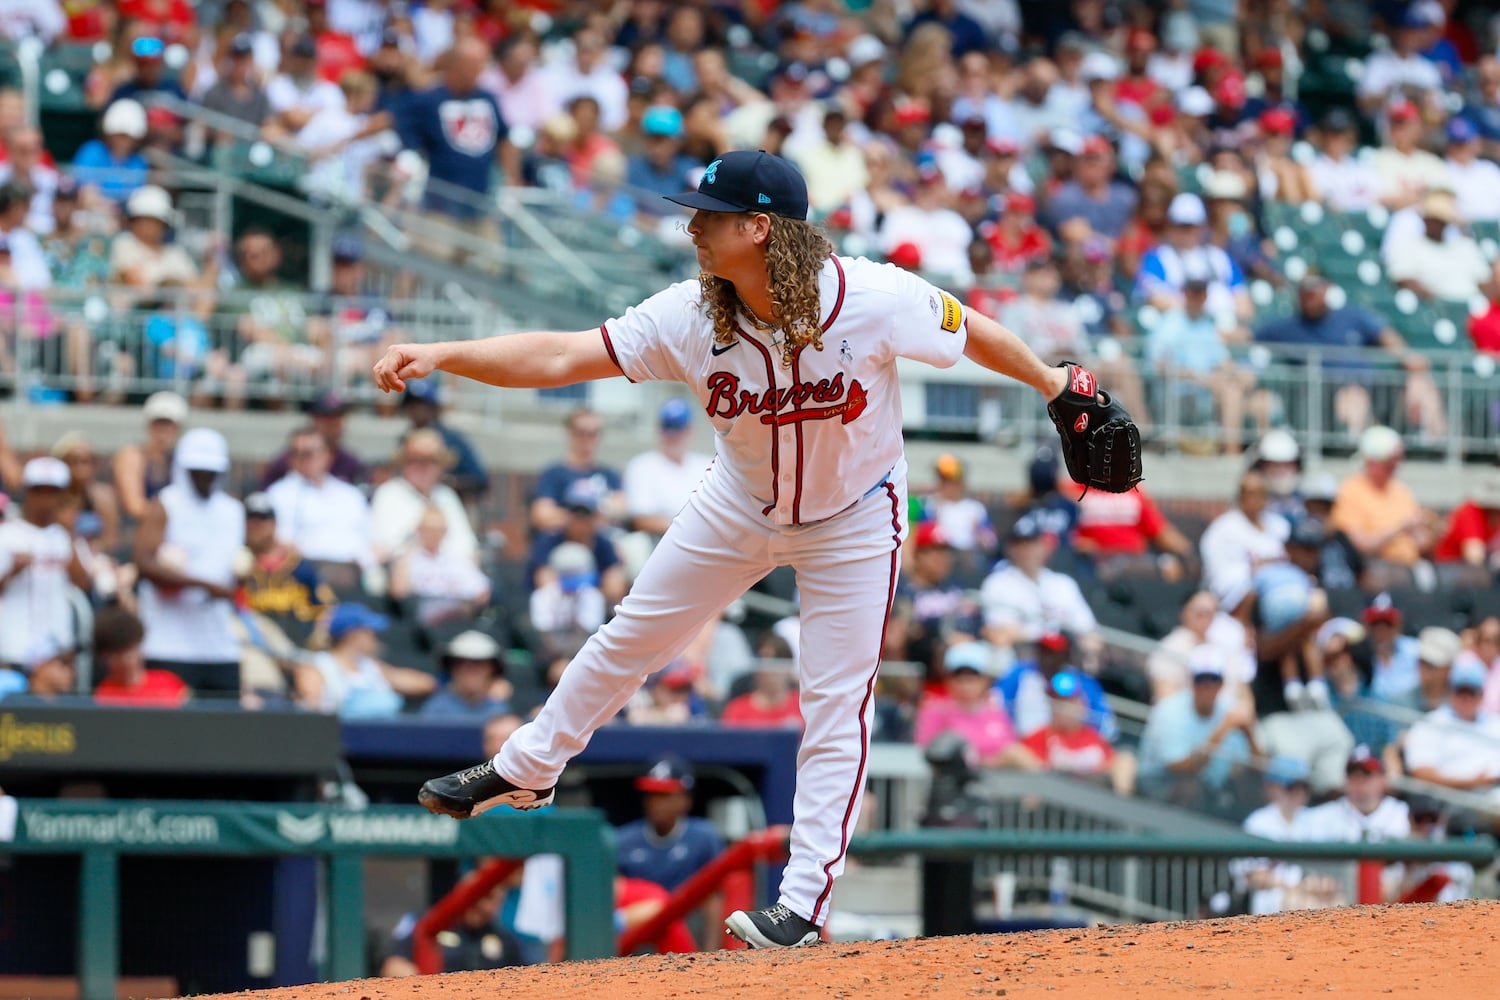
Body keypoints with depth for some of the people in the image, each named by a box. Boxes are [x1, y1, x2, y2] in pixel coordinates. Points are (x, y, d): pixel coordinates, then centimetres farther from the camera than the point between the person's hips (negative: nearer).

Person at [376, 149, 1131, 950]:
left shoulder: (877, 301, -32)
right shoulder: (690, 319, -25)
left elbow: (968, 333, -13)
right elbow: (558, 357, -27)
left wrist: (1052, 384, 1)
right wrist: (440, 357, -38)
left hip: (854, 517, -3)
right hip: (741, 507, 3)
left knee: (835, 702, -4)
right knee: (631, 637, 12)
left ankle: (804, 902, 1)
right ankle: (523, 773, 34)